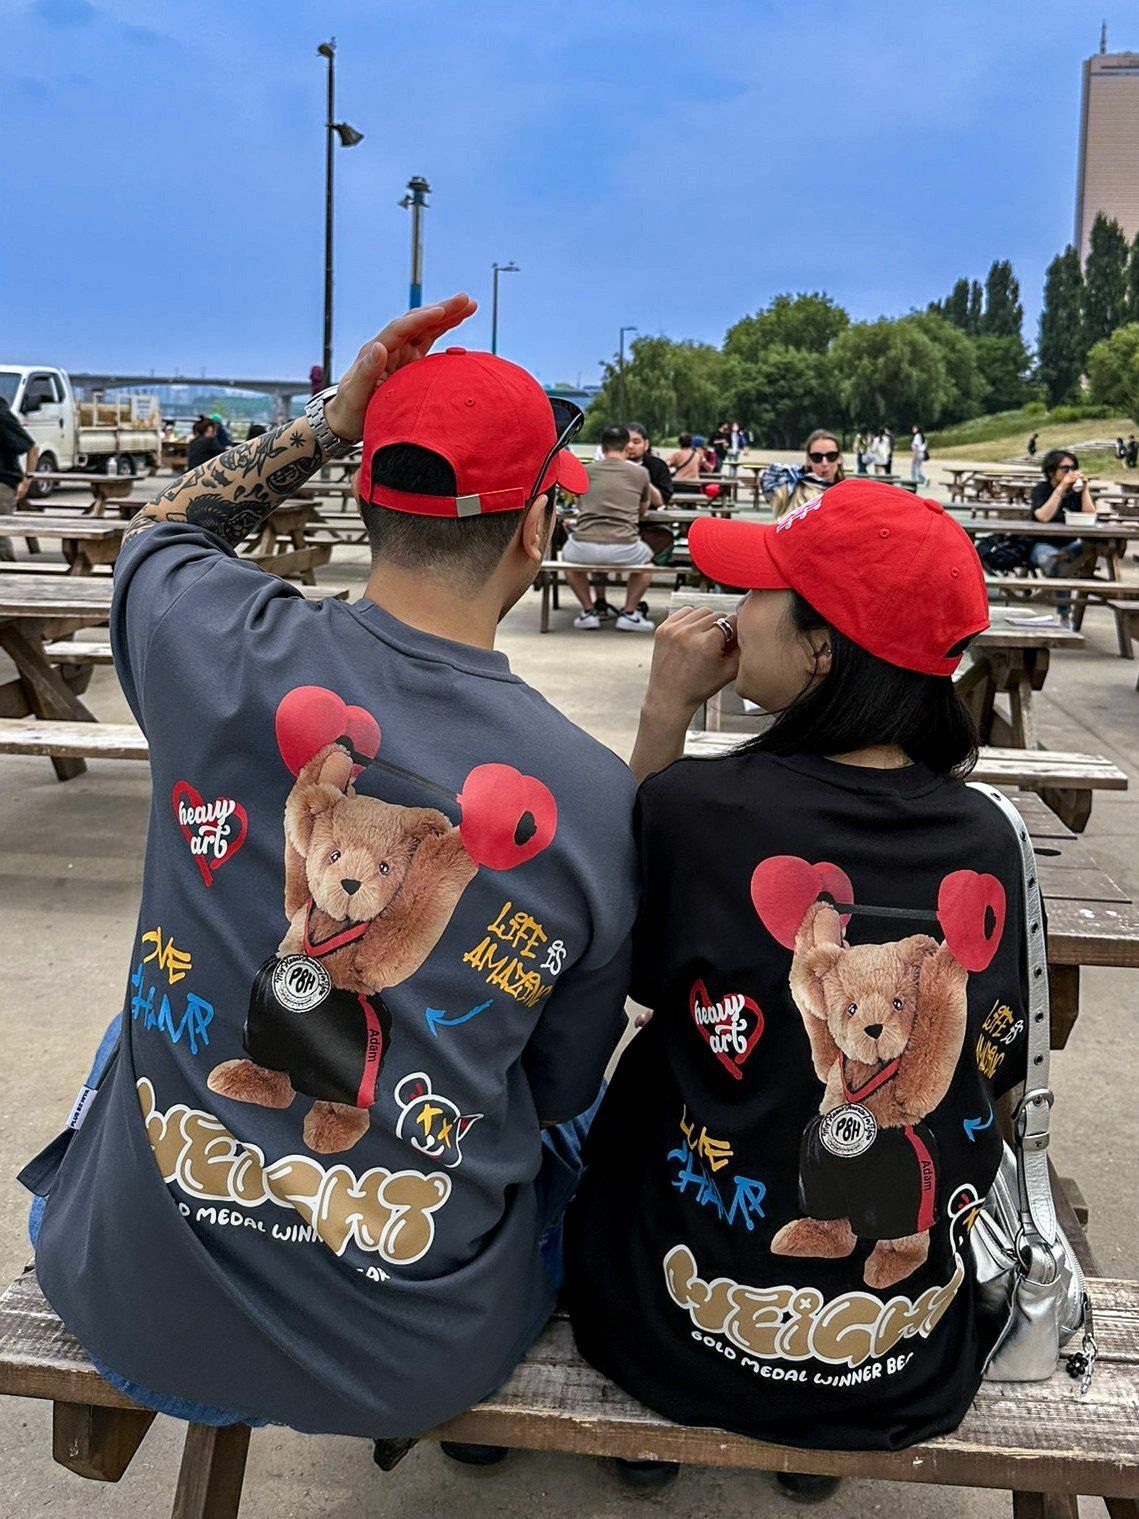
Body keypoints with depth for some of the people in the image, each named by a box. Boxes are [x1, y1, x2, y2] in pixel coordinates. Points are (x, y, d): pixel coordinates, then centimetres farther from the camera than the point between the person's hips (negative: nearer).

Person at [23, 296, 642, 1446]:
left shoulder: (215, 645, -19)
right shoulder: (597, 801, -19)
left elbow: (157, 530, 9)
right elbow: (562, 1090, -3)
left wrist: (330, 422, -1)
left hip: (139, 1318, 2)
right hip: (424, 1360, 0)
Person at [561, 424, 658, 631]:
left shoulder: (586, 471, 12)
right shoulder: (640, 472, 9)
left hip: (584, 548, 1)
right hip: (623, 548, -1)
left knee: (568, 553, 37)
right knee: (647, 557, 33)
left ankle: (588, 610, 27)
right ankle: (629, 613, 22)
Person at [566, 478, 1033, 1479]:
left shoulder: (695, 806, -23)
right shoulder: (990, 841, -11)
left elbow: (623, 950, -1)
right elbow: (991, 1083, 1)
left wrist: (666, 709, -6)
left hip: (698, 1349, -3)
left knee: (637, 1083, 26)